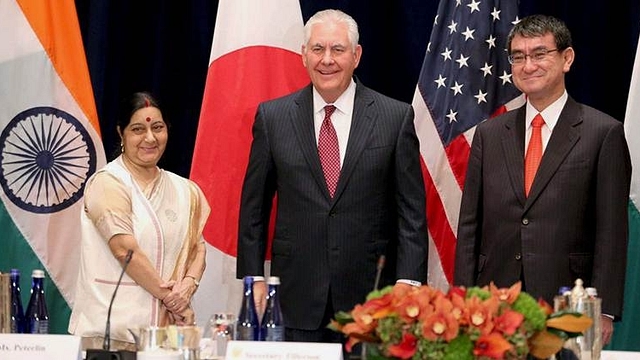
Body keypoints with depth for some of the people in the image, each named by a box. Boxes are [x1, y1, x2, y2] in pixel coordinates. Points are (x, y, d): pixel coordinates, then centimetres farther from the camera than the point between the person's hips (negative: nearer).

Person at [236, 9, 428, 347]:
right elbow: (253, 208, 9)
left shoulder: (396, 117, 2)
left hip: (370, 294, -1)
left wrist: (407, 281, -6)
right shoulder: (272, 117, 6)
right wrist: (252, 277, 3)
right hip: (296, 298, 1)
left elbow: (411, 211, 1)